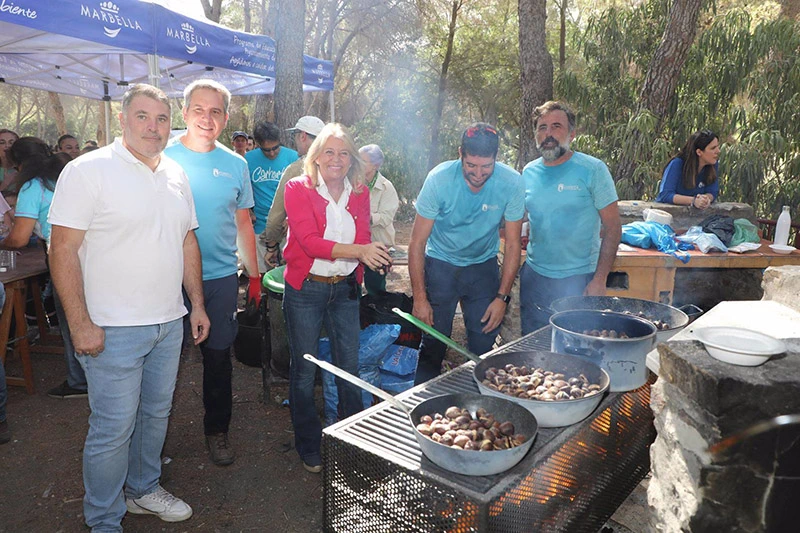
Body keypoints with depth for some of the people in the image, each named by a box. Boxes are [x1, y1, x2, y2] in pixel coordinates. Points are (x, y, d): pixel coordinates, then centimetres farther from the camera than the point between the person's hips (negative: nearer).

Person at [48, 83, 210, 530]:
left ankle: (144, 489, 41)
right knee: (114, 428, 3)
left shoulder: (176, 174, 10)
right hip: (113, 328, -6)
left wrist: (198, 303, 13)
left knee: (156, 413, 19)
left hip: (170, 322, 7)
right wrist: (80, 323, -17)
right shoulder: (88, 170, -10)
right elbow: (63, 250, -13)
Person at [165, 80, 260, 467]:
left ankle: (217, 431, 28)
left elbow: (244, 224, 12)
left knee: (218, 357, 11)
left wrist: (254, 276, 10)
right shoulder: (162, 157, -2)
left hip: (220, 278, 2)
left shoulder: (235, 165, 6)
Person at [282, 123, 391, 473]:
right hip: (305, 288, -3)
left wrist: (376, 258, -12)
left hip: (345, 288, 4)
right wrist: (359, 250, -31)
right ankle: (309, 447, 26)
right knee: (304, 369, 8)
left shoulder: (359, 194, 6)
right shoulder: (298, 189, -7)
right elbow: (309, 241, -20)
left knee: (349, 366, 11)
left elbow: (363, 241, 8)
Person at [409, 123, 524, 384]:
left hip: (483, 266, 2)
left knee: (484, 347, 2)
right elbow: (417, 242, -16)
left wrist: (502, 297, -10)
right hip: (440, 264, -1)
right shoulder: (439, 179, -22)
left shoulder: (511, 182, -18)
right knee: (433, 344, 1)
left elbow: (513, 245, -8)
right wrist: (419, 298, -16)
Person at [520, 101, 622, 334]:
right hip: (534, 276, 4)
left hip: (578, 279, -4)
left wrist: (599, 280, -15)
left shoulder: (593, 170, -9)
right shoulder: (528, 172, 4)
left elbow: (612, 228, -9)